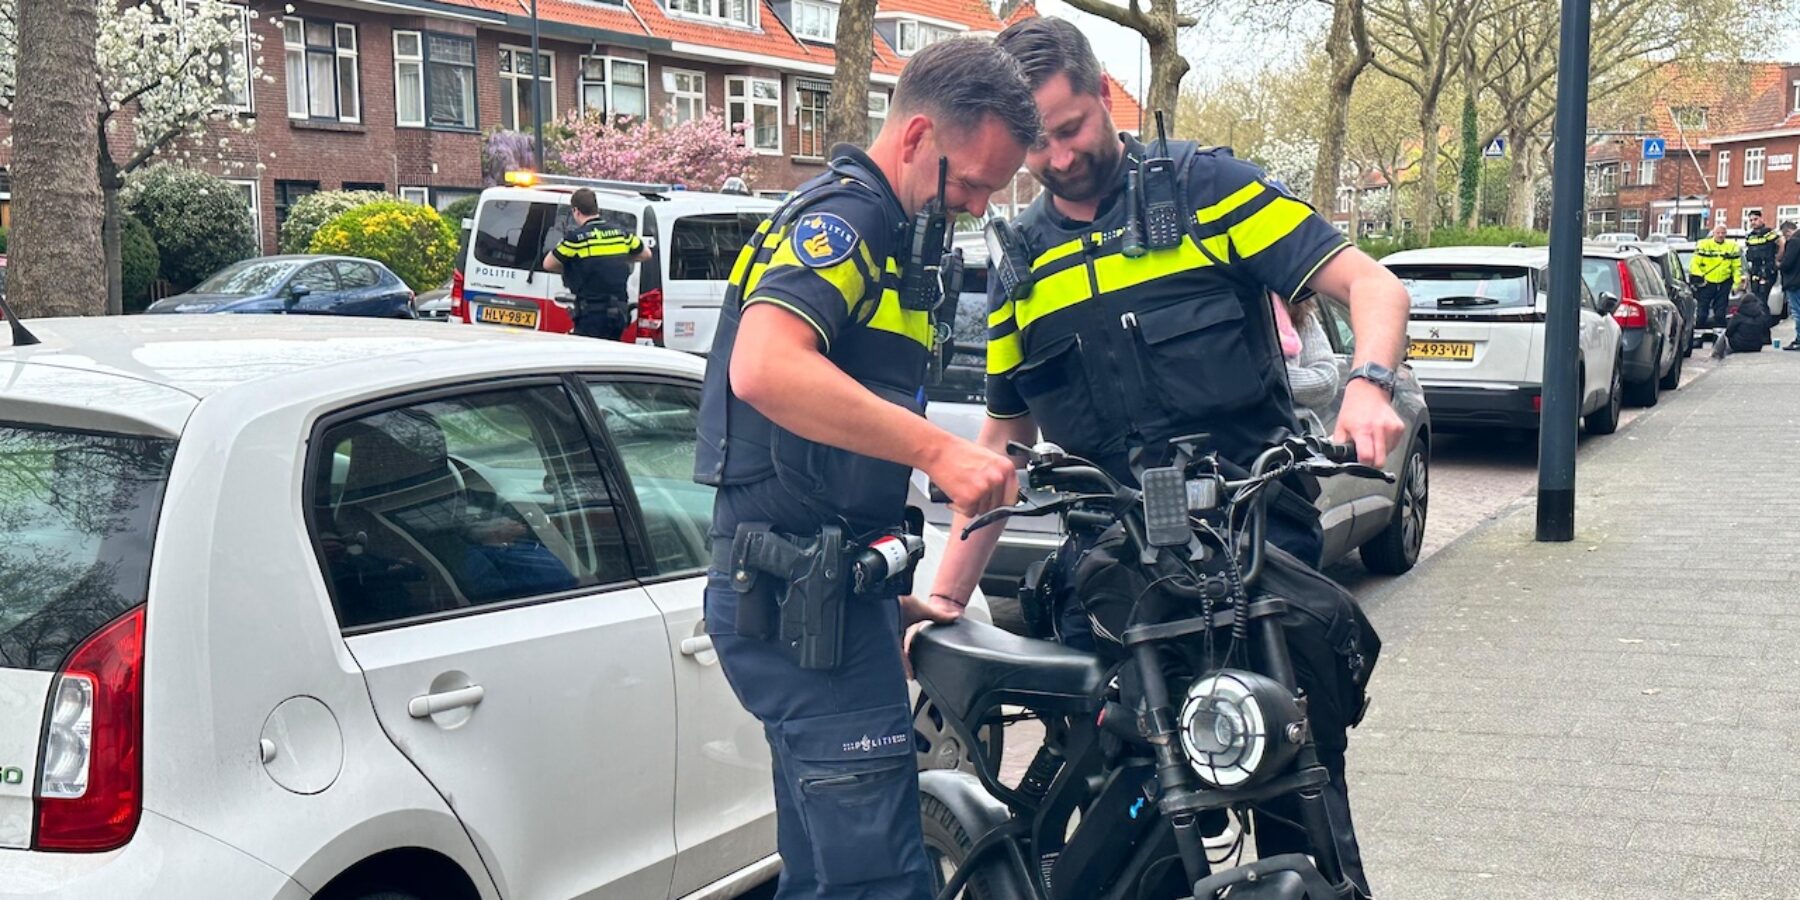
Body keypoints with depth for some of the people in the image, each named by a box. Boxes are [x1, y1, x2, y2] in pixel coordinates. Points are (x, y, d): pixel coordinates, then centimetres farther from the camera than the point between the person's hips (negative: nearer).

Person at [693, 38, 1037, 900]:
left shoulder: (887, 234, 22)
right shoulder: (843, 214, -11)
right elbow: (764, 367, -31)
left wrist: (885, 591, 29)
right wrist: (937, 449, -31)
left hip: (824, 589, 11)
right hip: (800, 591, -11)